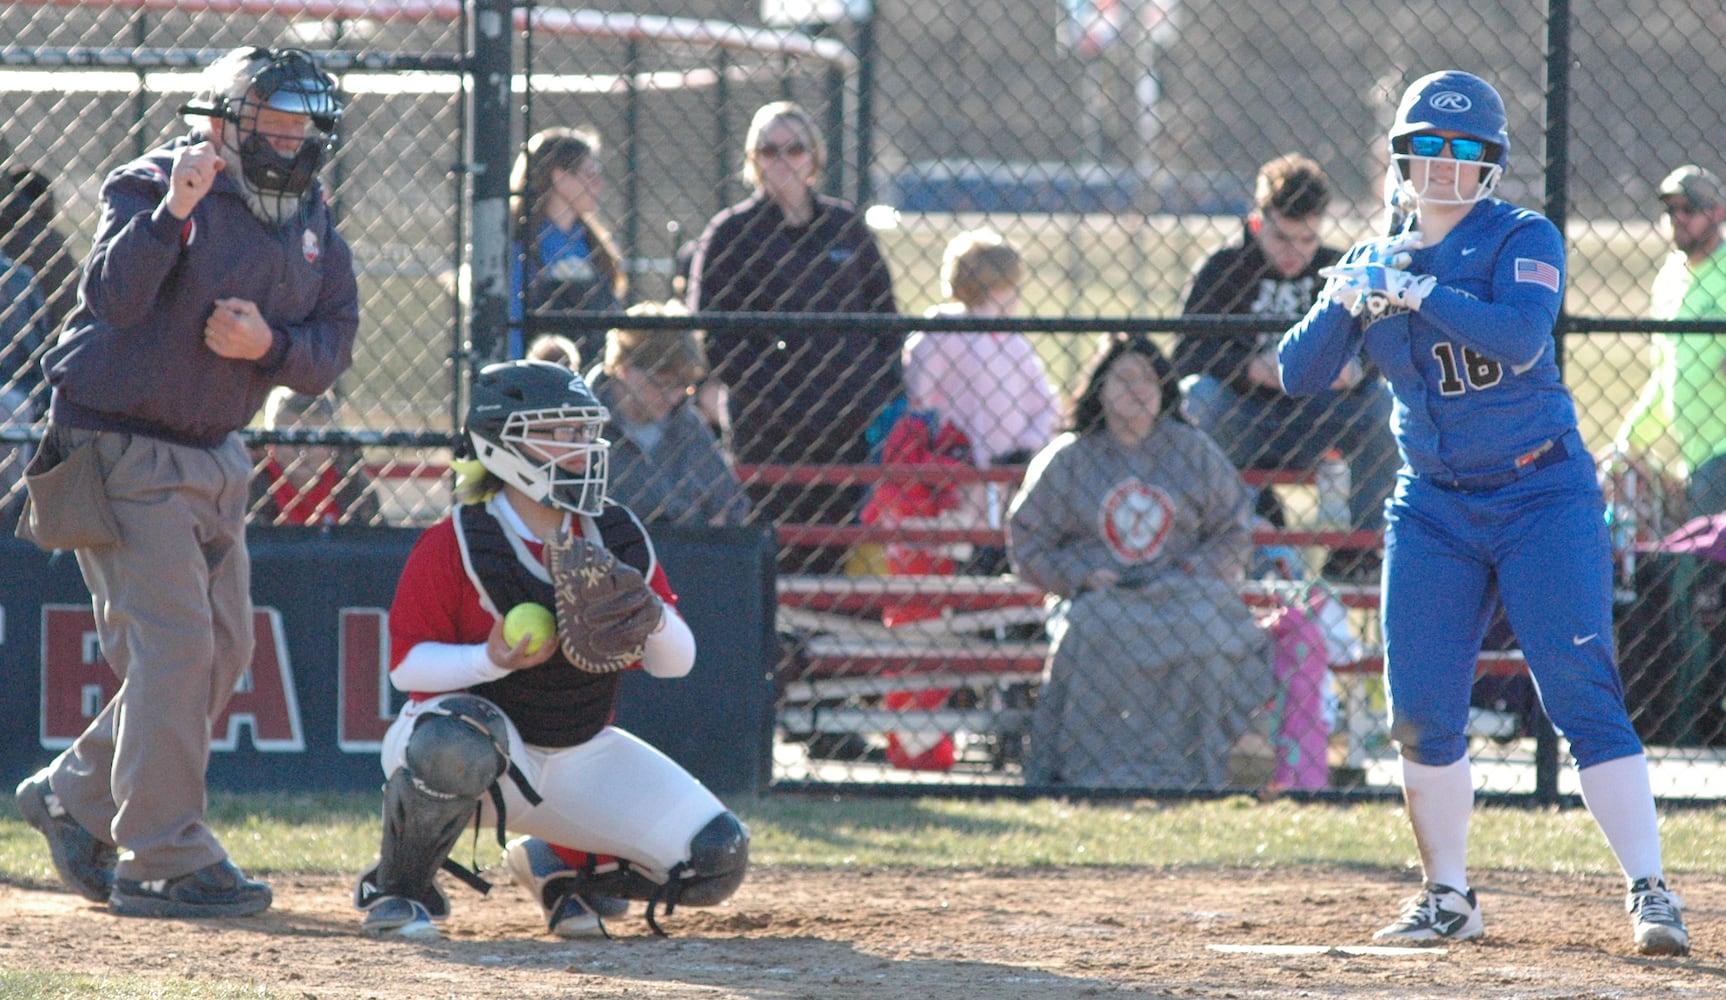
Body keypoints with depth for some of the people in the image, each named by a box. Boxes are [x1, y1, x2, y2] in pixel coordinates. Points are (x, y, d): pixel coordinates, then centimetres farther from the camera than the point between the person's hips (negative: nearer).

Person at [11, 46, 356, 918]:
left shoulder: (310, 222, 5)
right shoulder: (151, 186, -15)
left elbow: (331, 351, 2)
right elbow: (113, 298, -30)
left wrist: (269, 345, -18)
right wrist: (171, 212, -42)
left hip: (213, 455, 8)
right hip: (118, 448, -8)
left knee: (222, 652, 12)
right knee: (173, 644, -13)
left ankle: (74, 797, 27)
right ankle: (162, 865, -10)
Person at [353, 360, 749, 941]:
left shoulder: (618, 539, 1)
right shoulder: (454, 545, -13)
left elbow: (676, 663, 3)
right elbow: (406, 664, -13)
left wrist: (656, 618, -21)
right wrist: (493, 660, -31)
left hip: (581, 756, 5)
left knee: (717, 860, -8)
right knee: (455, 742, -44)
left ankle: (559, 867, 20)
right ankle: (396, 891, -12)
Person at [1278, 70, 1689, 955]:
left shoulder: (1523, 241, -7)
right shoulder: (1378, 261, 8)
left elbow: (1522, 337, -26)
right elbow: (1299, 375, 1)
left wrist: (1416, 291, -29)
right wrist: (1343, 300, -17)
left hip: (1541, 495, -5)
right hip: (1432, 507, 5)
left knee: (1581, 695, -13)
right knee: (1421, 712, 0)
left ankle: (1650, 892, -13)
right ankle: (1447, 899, 13)